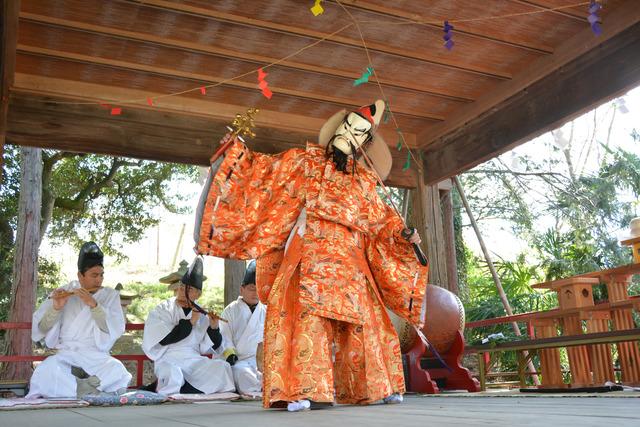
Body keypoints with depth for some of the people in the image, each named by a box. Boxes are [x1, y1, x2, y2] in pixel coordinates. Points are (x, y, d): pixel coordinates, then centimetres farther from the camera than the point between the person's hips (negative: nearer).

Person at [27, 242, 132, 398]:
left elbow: (116, 329, -8)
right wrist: (56, 308, -17)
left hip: (97, 357, 0)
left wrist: (94, 305, -20)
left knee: (118, 371, -31)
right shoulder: (63, 293, 7)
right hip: (66, 355, 1)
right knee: (45, 372, -31)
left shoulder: (110, 295, 6)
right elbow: (42, 328, 2)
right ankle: (90, 389, -16)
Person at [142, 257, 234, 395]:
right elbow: (165, 340, -11)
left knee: (222, 367, -22)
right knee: (173, 374, -37)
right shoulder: (162, 310, 3)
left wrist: (213, 328, -8)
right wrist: (190, 322, -11)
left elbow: (212, 347, 11)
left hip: (194, 360, 4)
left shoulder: (201, 314, 10)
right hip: (168, 360, -4)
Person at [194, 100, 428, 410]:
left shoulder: (364, 179, 19)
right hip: (311, 252, -4)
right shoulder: (305, 161, 11)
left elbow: (381, 216, 25)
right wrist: (237, 151, 2)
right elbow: (265, 170, 12)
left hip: (350, 260, 4)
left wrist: (404, 233, 11)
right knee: (307, 313, -20)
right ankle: (301, 389, -22)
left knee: (365, 318, 2)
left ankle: (375, 386, 14)